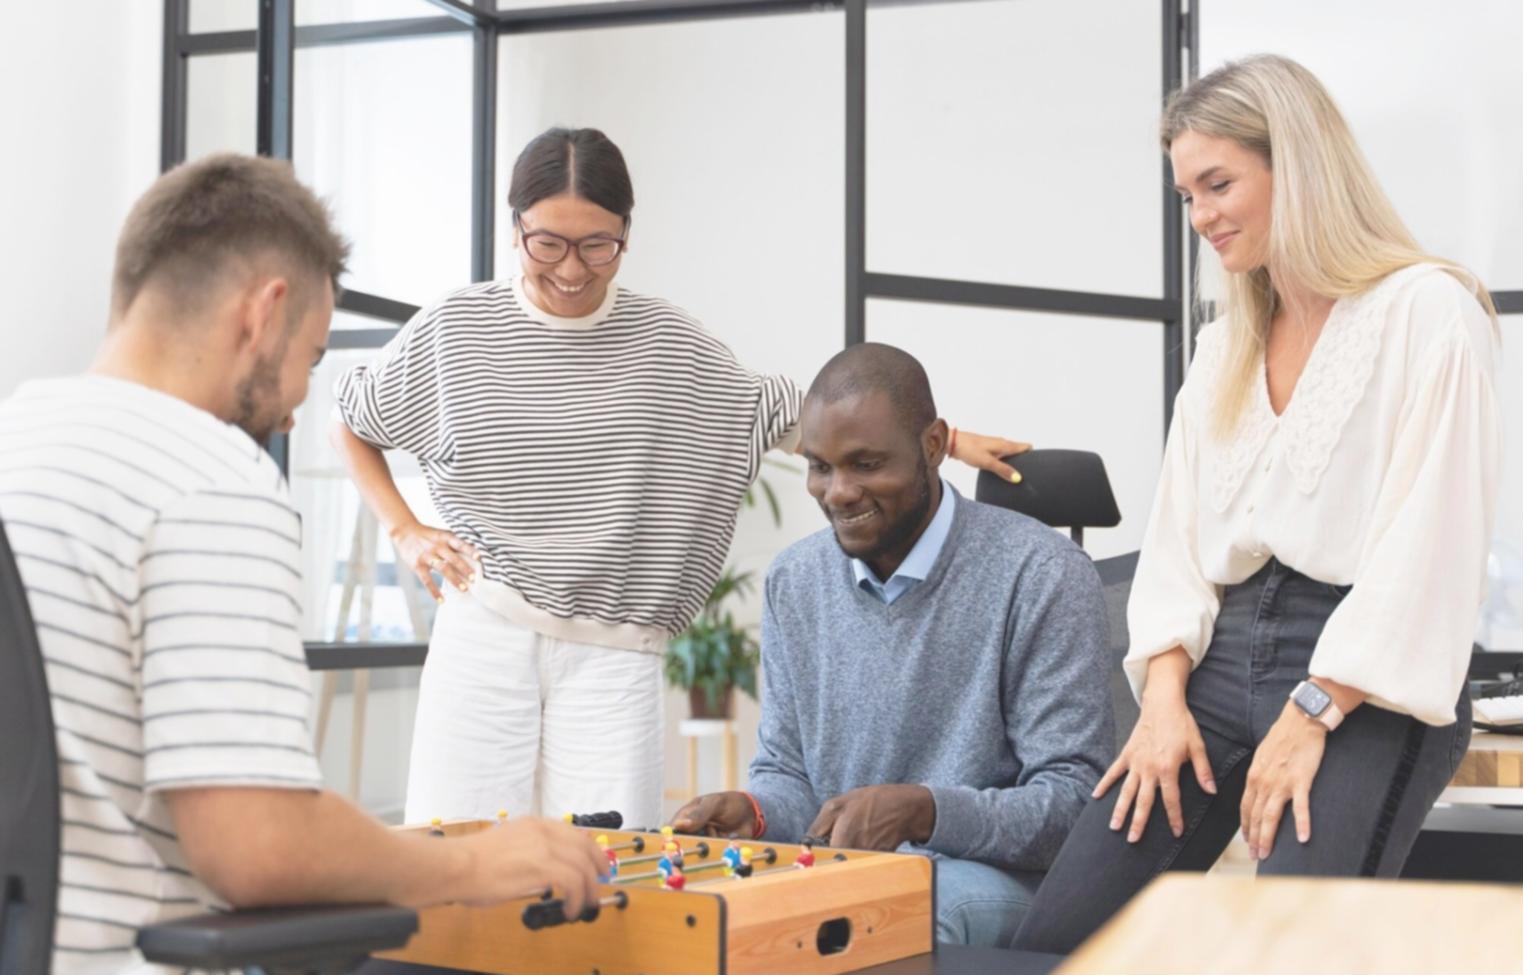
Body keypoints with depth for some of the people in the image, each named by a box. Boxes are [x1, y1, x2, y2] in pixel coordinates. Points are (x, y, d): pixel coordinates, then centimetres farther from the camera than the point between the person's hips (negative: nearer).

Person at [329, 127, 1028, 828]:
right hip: (483, 634, 0)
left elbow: (782, 419, 10)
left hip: (615, 653, 1)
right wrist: (403, 531, 5)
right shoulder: (453, 332, 2)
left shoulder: (667, 346, 4)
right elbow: (351, 426, 17)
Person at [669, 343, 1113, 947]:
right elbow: (787, 773, 14)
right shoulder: (793, 583, 9)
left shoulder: (1041, 575, -10)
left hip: (993, 880, -5)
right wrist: (753, 812, -11)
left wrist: (922, 809, -29)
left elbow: (1074, 802, -13)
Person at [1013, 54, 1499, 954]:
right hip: (1225, 656, 6)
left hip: (1371, 684, -6)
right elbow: (1179, 533, 13)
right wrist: (1165, 695, -2)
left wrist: (1312, 716, -17)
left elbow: (1428, 542, -12)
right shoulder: (1223, 347, 19)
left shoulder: (1428, 312, -4)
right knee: (1057, 936, -6)